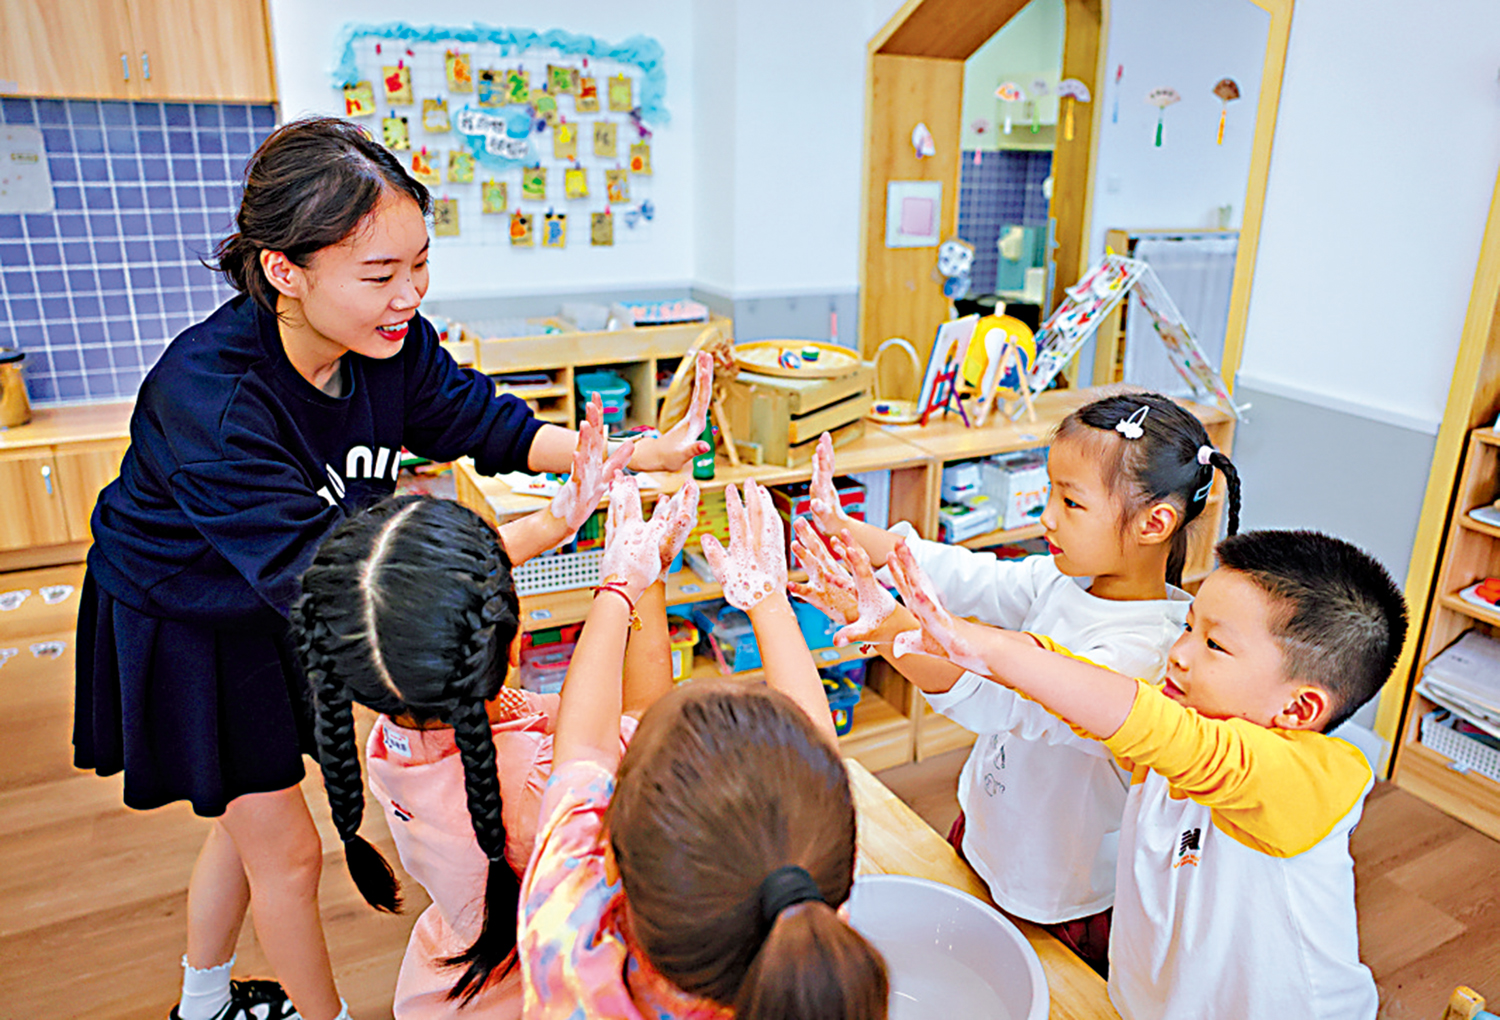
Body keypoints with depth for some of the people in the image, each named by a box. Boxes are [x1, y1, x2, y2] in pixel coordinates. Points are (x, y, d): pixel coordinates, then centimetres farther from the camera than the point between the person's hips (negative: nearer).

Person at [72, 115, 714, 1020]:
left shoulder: (391, 338, -20)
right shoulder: (207, 395, -39)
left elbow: (479, 419, -10)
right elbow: (322, 573, -43)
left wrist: (634, 453, -25)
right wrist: (550, 526, -50)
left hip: (270, 610, 6)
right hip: (179, 625, -6)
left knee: (249, 818, 23)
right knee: (287, 847, 5)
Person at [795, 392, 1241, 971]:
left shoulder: (1141, 650, -32)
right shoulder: (1061, 581, -8)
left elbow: (1001, 701, -43)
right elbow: (964, 579, -8)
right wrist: (846, 530, -20)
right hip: (987, 838, 7)